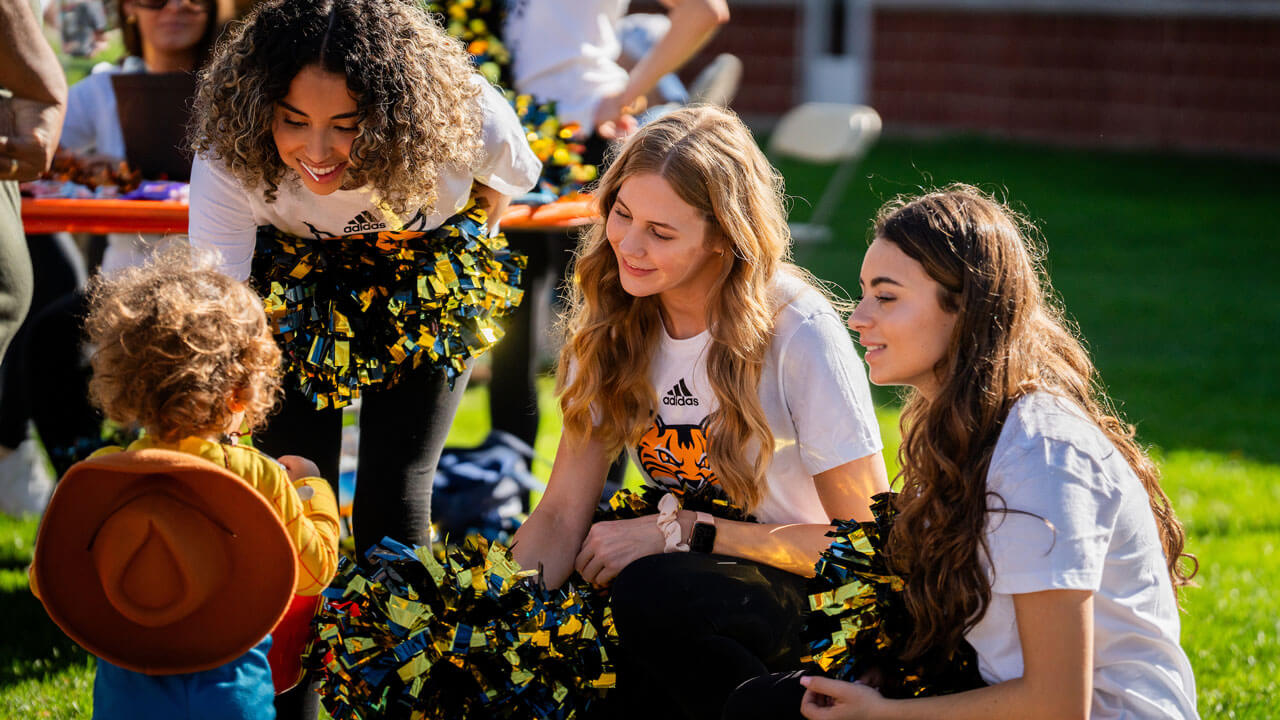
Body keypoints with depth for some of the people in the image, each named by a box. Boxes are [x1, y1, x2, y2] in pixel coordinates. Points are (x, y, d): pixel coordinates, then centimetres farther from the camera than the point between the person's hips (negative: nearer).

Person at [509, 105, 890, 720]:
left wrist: (678, 530, -18)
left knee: (651, 594, -35)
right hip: (695, 574, 5)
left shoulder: (801, 335, -17)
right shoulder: (611, 326, -1)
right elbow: (563, 512, 0)